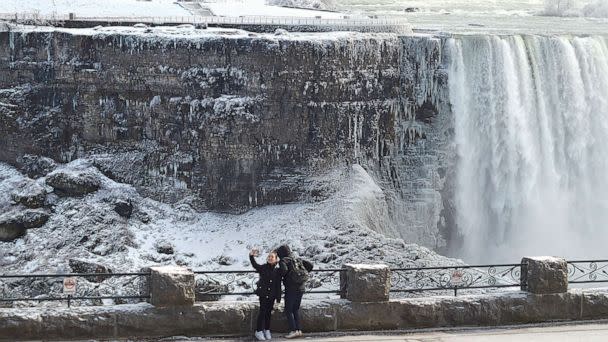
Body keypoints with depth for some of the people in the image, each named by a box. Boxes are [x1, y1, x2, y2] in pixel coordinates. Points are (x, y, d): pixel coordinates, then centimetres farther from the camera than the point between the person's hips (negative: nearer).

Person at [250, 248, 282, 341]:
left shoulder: (277, 271, 2)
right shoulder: (263, 268, -2)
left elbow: (278, 285, 5)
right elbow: (255, 265, -20)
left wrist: (278, 298, 5)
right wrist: (251, 256, -38)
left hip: (272, 295, 2)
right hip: (263, 293, -2)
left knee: (269, 312, 10)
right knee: (262, 311, -5)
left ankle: (267, 330, 22)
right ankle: (259, 331, 3)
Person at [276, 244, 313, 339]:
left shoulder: (284, 260, -7)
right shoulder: (298, 259, 12)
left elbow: (284, 269, -28)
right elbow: (310, 265, 10)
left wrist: (281, 275, -8)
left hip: (291, 289, -6)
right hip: (301, 288, 6)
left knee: (288, 310, 1)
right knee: (296, 309, 15)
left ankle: (293, 330, -8)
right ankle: (299, 330, 12)